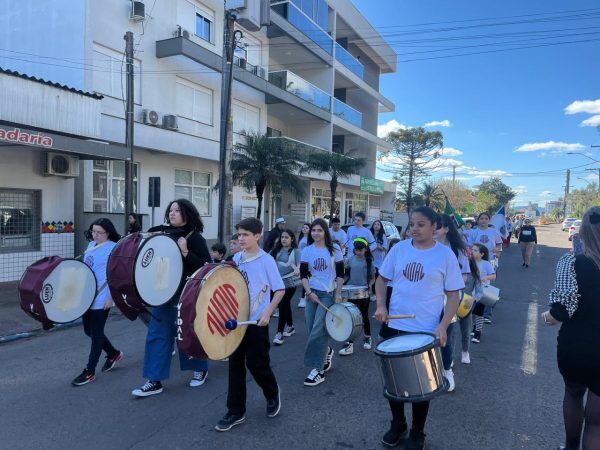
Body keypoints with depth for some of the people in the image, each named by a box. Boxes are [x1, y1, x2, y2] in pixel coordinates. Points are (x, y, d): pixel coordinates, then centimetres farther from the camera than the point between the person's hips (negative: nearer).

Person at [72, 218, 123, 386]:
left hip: (101, 299, -8)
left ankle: (89, 371, 14)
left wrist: (111, 298, -19)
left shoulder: (113, 248, -13)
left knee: (96, 333, 2)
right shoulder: (91, 245, 11)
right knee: (88, 330, 16)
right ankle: (113, 353, 34)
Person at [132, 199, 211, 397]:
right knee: (157, 334, 5)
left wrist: (185, 252, -26)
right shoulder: (165, 234, 7)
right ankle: (155, 381, 14)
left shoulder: (194, 237, -10)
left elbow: (207, 266, -18)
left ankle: (200, 369, 33)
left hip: (186, 295, -6)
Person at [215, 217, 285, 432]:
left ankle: (273, 394, 33)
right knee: (235, 365, 9)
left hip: (256, 321, -5)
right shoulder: (236, 258, 5)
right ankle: (236, 412, 21)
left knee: (256, 364, 3)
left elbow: (280, 290, -10)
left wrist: (268, 312, -19)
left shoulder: (266, 260, -11)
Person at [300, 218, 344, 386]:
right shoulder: (307, 251, 3)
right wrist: (309, 292, -9)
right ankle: (327, 351, 36)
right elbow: (303, 274, 3)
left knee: (318, 332, -9)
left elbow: (340, 274, 0)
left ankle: (318, 370, 0)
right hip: (312, 294, 3)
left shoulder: (334, 250, -3)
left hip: (328, 294, -3)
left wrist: (338, 294, -6)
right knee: (313, 331, 7)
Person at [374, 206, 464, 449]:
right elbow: (382, 279, 10)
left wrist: (443, 326, -16)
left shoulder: (445, 255, -7)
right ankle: (397, 424, 39)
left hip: (427, 331, -2)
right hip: (395, 326, 3)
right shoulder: (399, 249, 0)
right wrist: (381, 305, -5)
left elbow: (453, 295, -4)